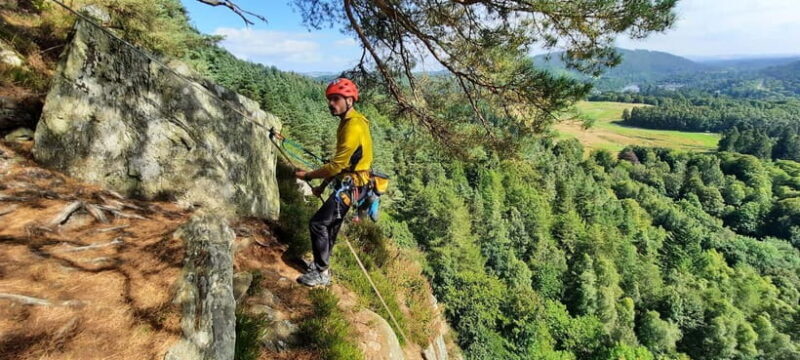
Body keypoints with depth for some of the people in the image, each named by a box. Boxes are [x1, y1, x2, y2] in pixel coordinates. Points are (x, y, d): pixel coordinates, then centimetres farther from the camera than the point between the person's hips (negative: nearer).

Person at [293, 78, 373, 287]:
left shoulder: (353, 127, -22)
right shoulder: (348, 122, 11)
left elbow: (337, 165, -23)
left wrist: (307, 175, -12)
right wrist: (323, 185, 17)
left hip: (350, 186, -10)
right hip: (347, 183, 10)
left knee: (318, 223, -7)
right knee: (330, 223, 19)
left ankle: (322, 274, 5)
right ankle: (322, 264, 36)